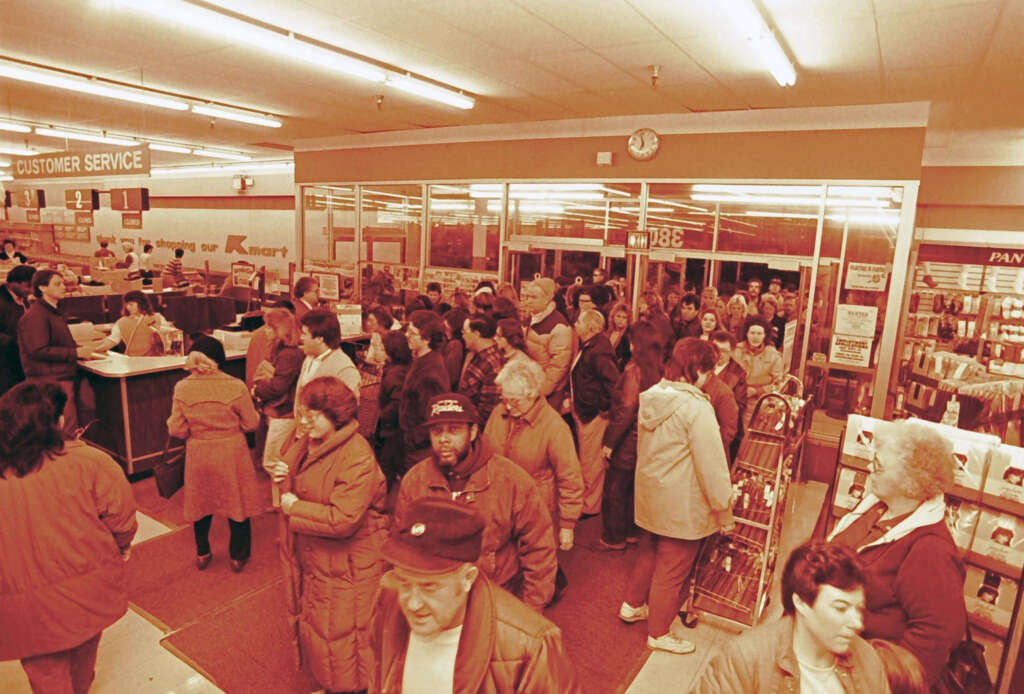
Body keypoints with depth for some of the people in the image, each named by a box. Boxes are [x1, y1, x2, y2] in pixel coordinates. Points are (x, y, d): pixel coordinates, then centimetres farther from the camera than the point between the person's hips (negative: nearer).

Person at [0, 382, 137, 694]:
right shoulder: (88, 461, -19)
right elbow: (121, 516, -12)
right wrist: (121, 549, 8)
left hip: (26, 613, -1)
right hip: (89, 592, 1)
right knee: (83, 653, 29)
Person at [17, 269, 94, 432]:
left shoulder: (54, 313, 20)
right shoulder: (35, 316, -13)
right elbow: (39, 351, -20)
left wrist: (83, 350, 11)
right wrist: (76, 353, -20)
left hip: (63, 377, 10)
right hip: (50, 381, -10)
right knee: (68, 430, -12)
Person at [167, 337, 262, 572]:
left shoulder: (182, 389, -12)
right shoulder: (235, 387, -19)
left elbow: (176, 430, -7)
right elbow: (251, 423, -8)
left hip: (198, 454, 2)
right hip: (231, 454, -2)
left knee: (201, 503, 22)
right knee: (237, 502, 15)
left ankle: (202, 554, 39)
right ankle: (238, 556, 29)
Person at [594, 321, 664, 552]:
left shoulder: (634, 370, -22)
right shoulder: (657, 370, -1)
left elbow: (626, 411, -22)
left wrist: (609, 442, -14)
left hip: (629, 440, -7)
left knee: (613, 491, 8)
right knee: (632, 487, 22)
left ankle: (613, 539, 21)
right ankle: (630, 531, 36)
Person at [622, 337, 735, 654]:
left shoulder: (651, 396, -1)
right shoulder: (696, 407, -25)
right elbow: (712, 465, -21)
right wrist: (724, 510, -9)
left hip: (650, 494, 8)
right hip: (682, 505, -7)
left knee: (649, 550, 27)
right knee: (672, 568, 10)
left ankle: (632, 605, 45)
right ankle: (659, 633, 28)